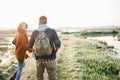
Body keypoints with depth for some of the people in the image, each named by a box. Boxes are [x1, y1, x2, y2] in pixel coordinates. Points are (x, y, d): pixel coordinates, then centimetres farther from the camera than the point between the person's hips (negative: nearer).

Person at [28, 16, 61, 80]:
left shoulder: (35, 32, 1)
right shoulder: (52, 31, -5)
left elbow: (29, 46, 9)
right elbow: (58, 44, -15)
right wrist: (55, 52, 3)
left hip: (39, 59, 2)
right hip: (50, 58, -2)